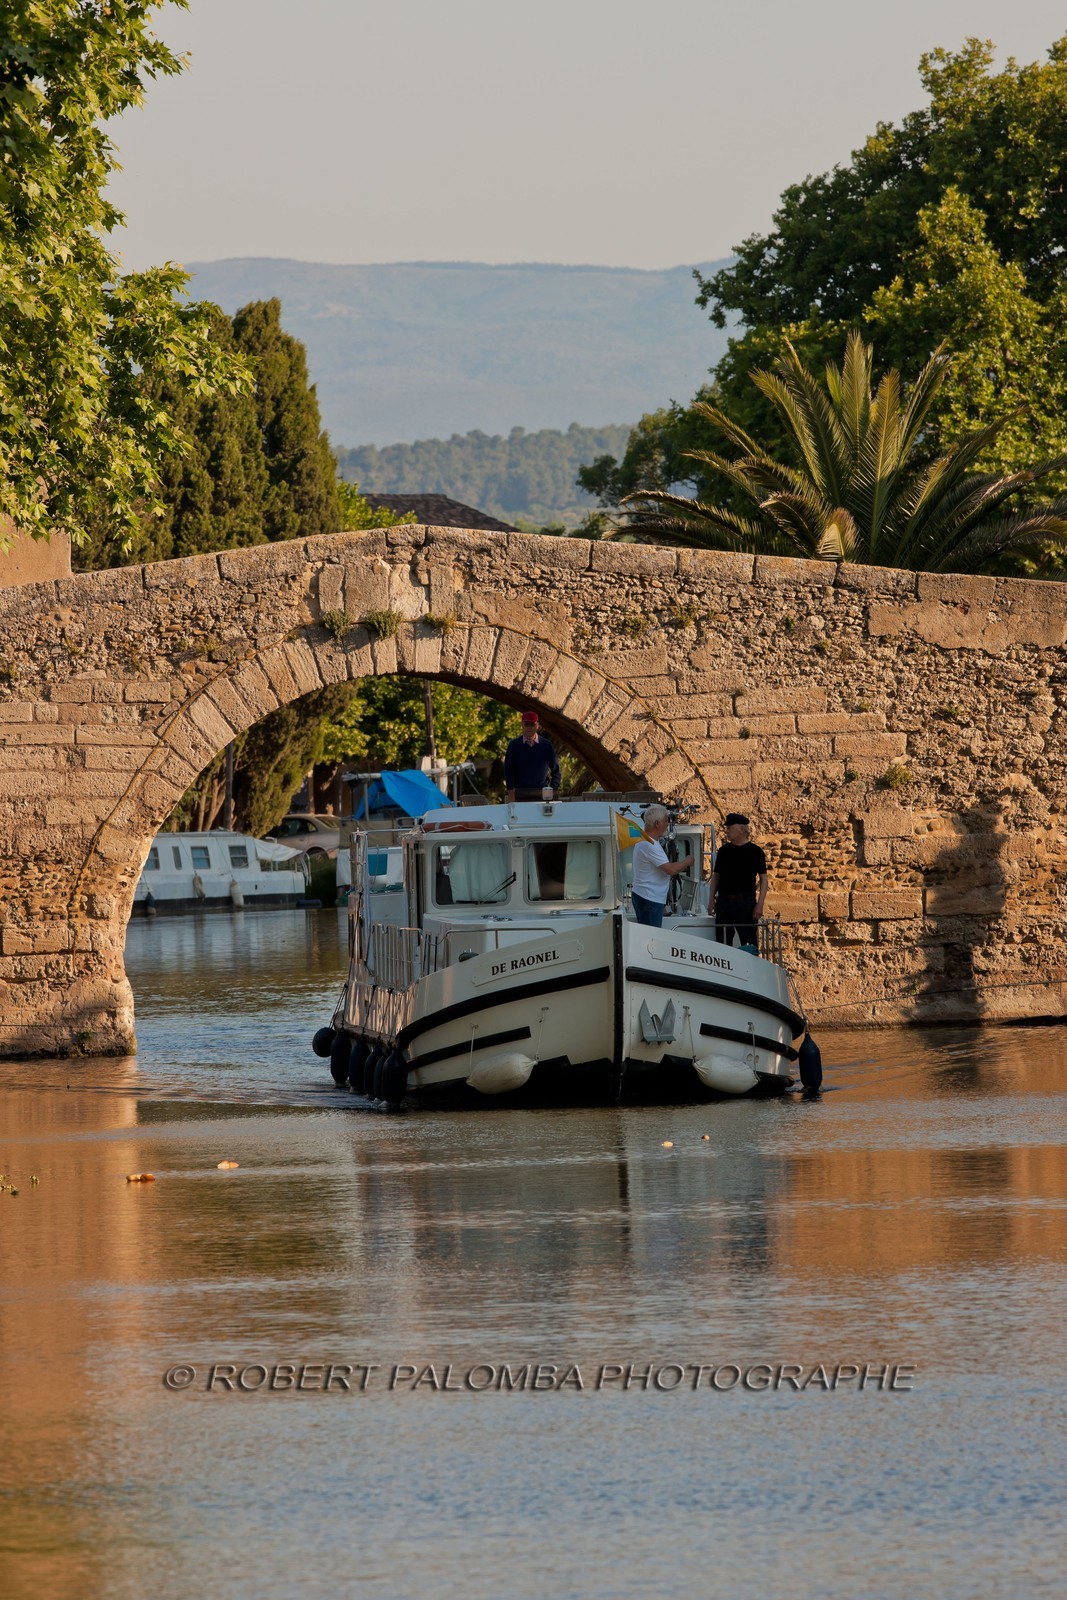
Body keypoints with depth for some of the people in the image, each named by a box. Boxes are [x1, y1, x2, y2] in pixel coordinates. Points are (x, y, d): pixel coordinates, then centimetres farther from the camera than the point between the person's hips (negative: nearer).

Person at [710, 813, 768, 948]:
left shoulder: (755, 852, -1)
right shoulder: (724, 850, 11)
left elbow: (763, 879, -2)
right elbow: (716, 876, 16)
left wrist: (760, 905, -11)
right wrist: (711, 899, 5)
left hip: (746, 901, -5)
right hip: (724, 900, 5)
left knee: (748, 943, -5)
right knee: (722, 941, 5)